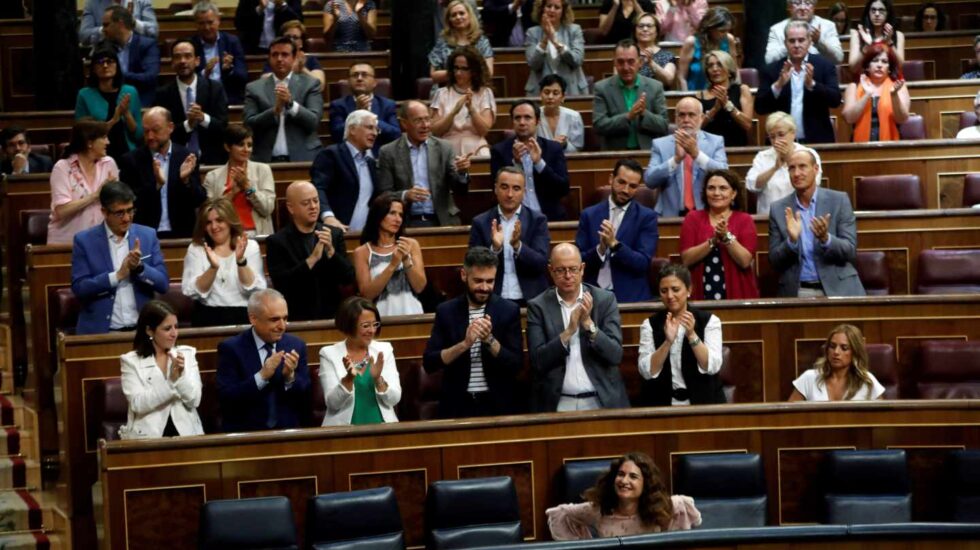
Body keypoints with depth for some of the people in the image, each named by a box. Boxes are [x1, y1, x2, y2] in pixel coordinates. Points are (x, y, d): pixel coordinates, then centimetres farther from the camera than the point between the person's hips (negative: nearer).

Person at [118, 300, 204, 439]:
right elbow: (138, 404, -9)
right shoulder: (131, 361, 3)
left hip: (186, 433, 2)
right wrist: (171, 380, -15)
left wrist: (181, 376, -12)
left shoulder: (187, 354, 11)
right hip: (148, 436, -2)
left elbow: (194, 401, 4)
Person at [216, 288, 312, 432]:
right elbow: (225, 399, -10)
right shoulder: (231, 348, -2)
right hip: (244, 433, -1)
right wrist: (262, 376, -18)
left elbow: (306, 398, 6)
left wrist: (291, 376, -11)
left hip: (287, 432, 1)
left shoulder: (296, 346, 6)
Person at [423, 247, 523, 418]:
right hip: (457, 405, 0)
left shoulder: (509, 310, 1)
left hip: (498, 405, 0)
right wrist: (464, 344, -15)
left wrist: (490, 340, -16)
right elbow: (429, 363, -3)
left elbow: (517, 365, -3)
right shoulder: (446, 311, 3)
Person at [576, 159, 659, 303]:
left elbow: (644, 263, -5)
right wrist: (600, 249, -13)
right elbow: (578, 262, 5)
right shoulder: (589, 215, 9)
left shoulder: (647, 217, 3)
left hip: (631, 297, -1)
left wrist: (614, 244, -18)